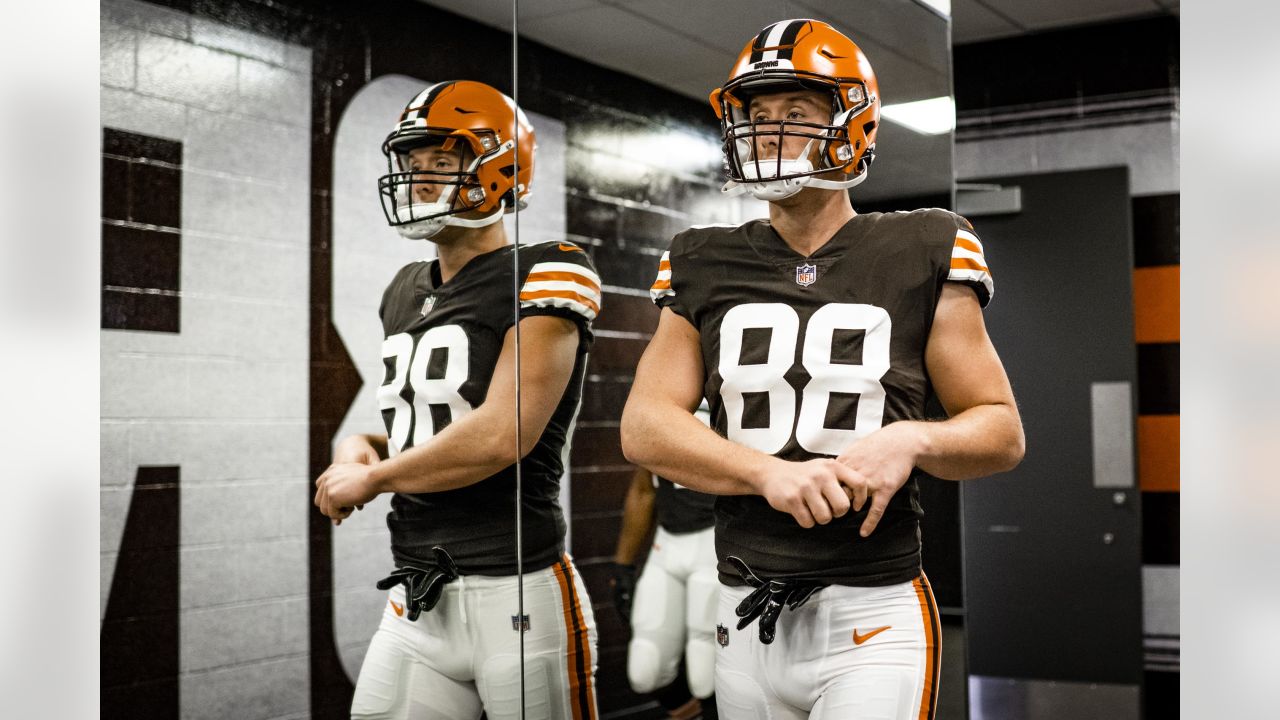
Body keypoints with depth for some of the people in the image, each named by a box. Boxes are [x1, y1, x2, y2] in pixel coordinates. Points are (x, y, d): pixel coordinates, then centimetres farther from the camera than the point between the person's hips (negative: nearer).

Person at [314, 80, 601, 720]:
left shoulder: (545, 276, -9)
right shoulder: (405, 293, 14)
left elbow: (501, 435, -19)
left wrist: (370, 478, -6)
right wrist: (359, 447, 2)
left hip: (517, 595, -7)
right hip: (415, 603, 7)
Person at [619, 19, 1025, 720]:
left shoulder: (920, 258, -1)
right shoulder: (706, 268, 6)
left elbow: (1001, 429, 2)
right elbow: (644, 426, -1)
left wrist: (912, 440, -18)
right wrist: (772, 473, -15)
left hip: (872, 618, -3)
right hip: (746, 618, 3)